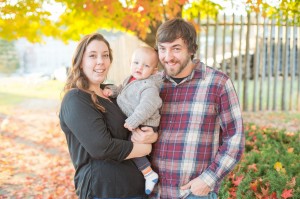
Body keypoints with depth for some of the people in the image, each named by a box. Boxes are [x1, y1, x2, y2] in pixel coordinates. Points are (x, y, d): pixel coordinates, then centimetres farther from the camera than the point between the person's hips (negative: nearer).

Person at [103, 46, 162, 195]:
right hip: (133, 124, 10)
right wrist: (111, 90, 4)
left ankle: (150, 174, -4)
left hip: (144, 126, -10)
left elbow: (147, 106, -33)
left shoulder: (149, 87, -21)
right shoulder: (130, 80, 8)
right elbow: (121, 90, 24)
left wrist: (132, 121, -32)